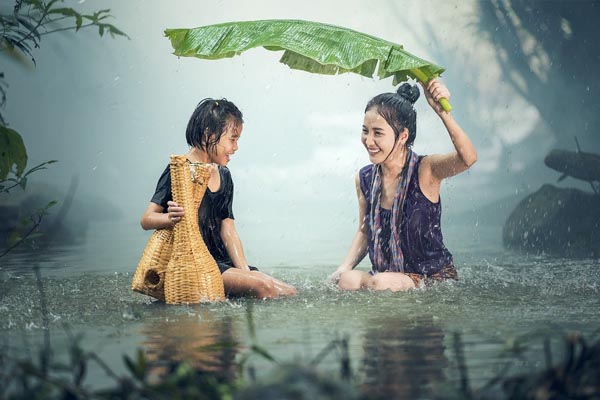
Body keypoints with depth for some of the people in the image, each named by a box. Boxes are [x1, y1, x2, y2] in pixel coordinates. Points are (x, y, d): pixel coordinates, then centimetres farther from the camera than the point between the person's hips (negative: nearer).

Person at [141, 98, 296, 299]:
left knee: (290, 292, -8)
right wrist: (170, 218, -34)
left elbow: (228, 231, 13)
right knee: (263, 287, -27)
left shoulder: (223, 176, 17)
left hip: (221, 263, 8)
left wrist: (245, 272, 0)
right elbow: (147, 219, -11)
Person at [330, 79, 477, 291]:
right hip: (387, 275, 4)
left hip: (435, 276, -4)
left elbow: (467, 158, -36)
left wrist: (442, 111, -48)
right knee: (346, 281, -25)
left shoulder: (425, 170, -14)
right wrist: (344, 269, -2)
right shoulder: (364, 179, 2)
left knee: (383, 282, -32)